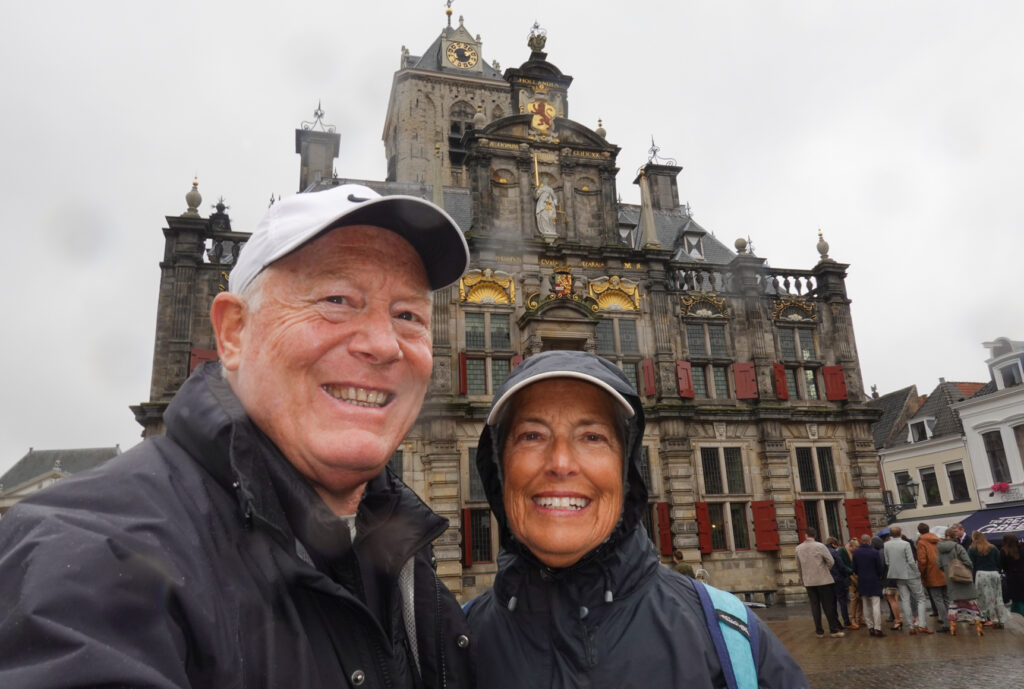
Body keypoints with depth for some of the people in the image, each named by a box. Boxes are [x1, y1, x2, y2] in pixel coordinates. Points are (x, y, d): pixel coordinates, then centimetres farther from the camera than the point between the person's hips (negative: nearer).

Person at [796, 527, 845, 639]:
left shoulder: (798, 548, 1)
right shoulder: (820, 546, -10)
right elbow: (831, 561, -10)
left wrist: (802, 580, 20)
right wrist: (826, 571, 10)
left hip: (808, 582, 3)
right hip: (823, 580, -3)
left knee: (815, 606, 8)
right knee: (828, 605, 5)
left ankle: (819, 631, 11)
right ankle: (834, 630, 9)